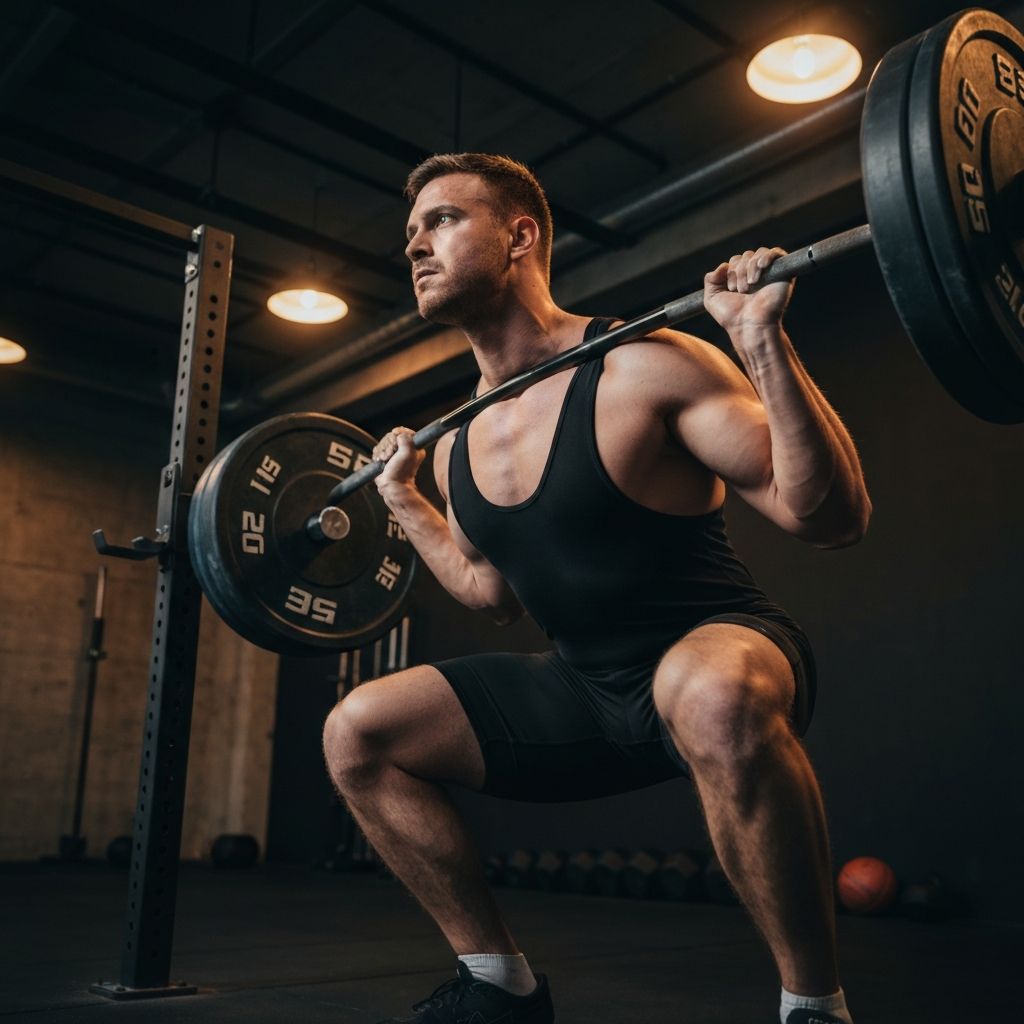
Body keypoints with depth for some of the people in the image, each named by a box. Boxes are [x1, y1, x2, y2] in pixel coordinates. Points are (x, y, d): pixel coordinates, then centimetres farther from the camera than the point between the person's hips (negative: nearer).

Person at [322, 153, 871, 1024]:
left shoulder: (644, 369, -17)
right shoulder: (458, 443, 4)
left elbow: (831, 516, -19)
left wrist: (762, 338, -28)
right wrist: (405, 502, 18)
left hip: (721, 656, -6)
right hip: (588, 689, 7)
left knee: (711, 698, -43)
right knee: (357, 732, 2)